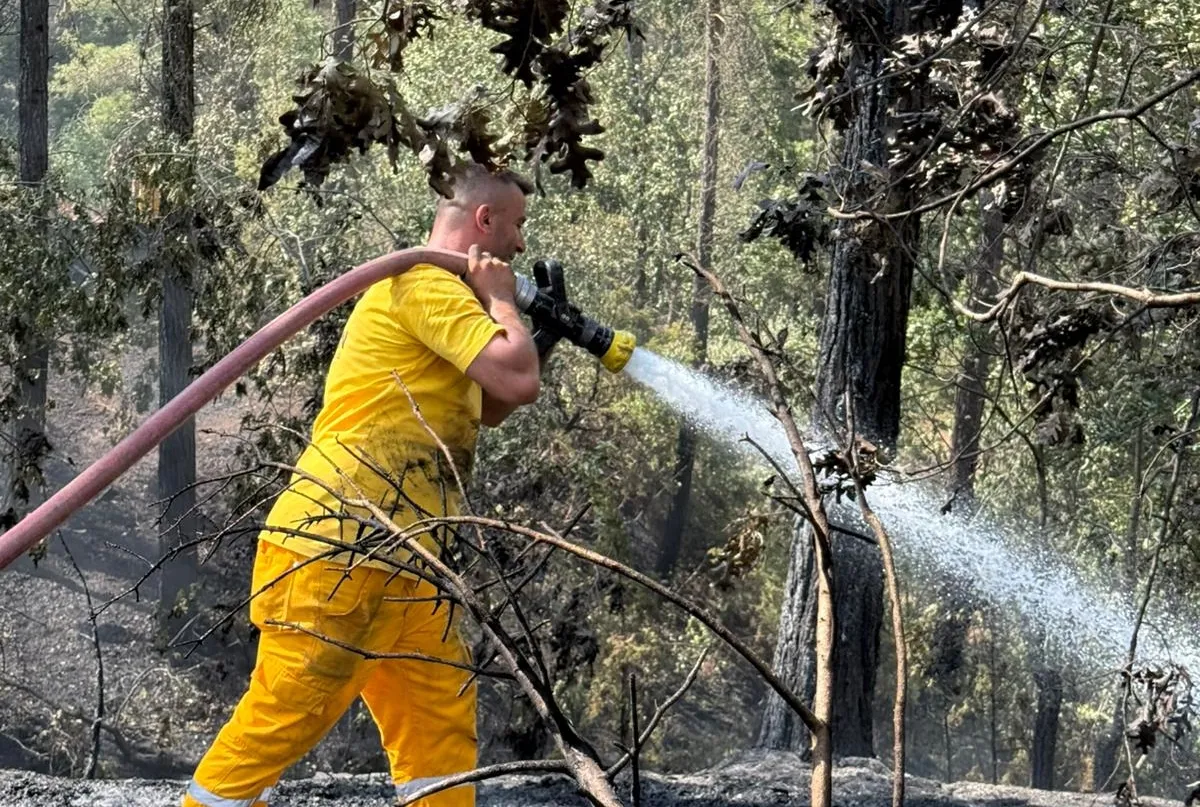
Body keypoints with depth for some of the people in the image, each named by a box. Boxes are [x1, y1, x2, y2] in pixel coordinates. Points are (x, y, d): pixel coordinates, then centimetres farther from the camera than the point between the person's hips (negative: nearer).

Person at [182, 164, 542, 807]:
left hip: (400, 561, 10)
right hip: (335, 546, -10)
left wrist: (540, 336, 19)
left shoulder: (439, 294, 22)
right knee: (282, 717, -6)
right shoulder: (425, 281, -10)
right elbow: (517, 379, -20)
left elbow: (487, 410, 32)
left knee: (442, 722, 8)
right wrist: (500, 299, -2)